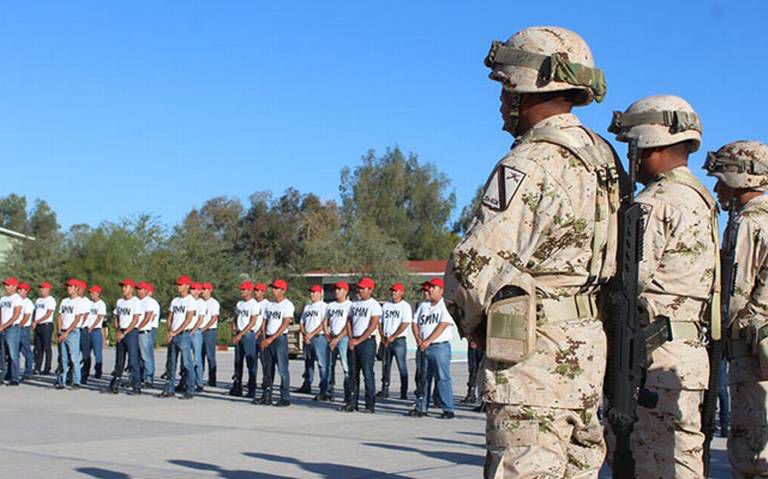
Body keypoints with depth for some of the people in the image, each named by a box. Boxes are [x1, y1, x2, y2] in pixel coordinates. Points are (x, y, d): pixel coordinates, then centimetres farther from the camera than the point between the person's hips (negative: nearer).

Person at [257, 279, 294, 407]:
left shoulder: (287, 304, -6)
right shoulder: (269, 304, 15)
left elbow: (285, 324, -14)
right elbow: (265, 323, 18)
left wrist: (271, 338, -18)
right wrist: (264, 339, 4)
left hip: (280, 338, -7)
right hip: (267, 339, 7)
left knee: (282, 368, -7)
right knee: (267, 368, 9)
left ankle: (285, 398, -4)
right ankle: (266, 396, 15)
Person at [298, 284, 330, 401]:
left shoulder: (324, 306, -3)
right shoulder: (307, 307, 19)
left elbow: (324, 324, -12)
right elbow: (302, 323, 19)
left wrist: (311, 334, -14)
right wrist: (304, 334, 0)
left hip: (319, 338, -8)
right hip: (307, 339, 8)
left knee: (322, 364, -12)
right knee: (308, 363, 16)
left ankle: (324, 391, -15)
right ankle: (307, 386, 29)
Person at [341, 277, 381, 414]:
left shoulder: (374, 305, -6)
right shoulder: (354, 304, 15)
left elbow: (373, 326, -13)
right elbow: (349, 322, 16)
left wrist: (358, 341, -14)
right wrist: (351, 339, 1)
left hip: (367, 341, -7)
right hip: (353, 342, 7)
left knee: (368, 374, -6)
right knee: (353, 374, 8)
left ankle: (370, 405, -3)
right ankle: (352, 403, 13)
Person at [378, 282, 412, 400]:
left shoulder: (405, 306, -3)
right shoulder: (386, 305, 14)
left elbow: (405, 324, -12)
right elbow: (380, 322, 14)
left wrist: (392, 337, -14)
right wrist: (382, 336, -1)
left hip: (399, 341, -5)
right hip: (385, 341, 6)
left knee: (402, 367, -5)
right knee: (385, 366, 8)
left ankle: (404, 393, -2)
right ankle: (384, 390, 15)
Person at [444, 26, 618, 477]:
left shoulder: (528, 167, -17)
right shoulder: (603, 158, 11)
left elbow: (475, 267, -19)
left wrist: (472, 323, 1)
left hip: (535, 352, -9)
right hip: (588, 346, 9)